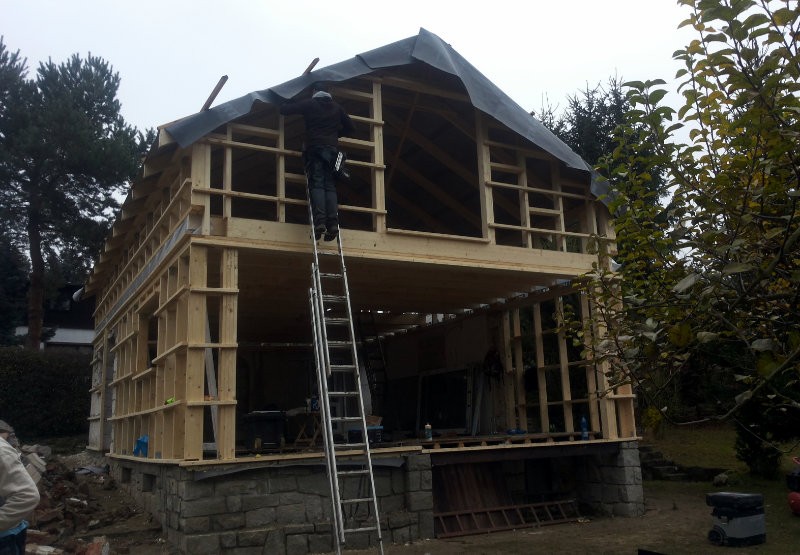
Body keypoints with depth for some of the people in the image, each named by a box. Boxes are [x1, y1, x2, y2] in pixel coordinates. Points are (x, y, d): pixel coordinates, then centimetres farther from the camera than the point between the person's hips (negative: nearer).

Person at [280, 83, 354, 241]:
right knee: (330, 186, -3)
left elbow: (284, 109, 11)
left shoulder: (309, 104, 10)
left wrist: (293, 104, 32)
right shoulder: (336, 107, 21)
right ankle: (333, 224, -19)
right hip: (332, 148, 3)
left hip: (315, 148, -3)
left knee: (317, 185, -12)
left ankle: (320, 222, -29)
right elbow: (349, 127, 26)